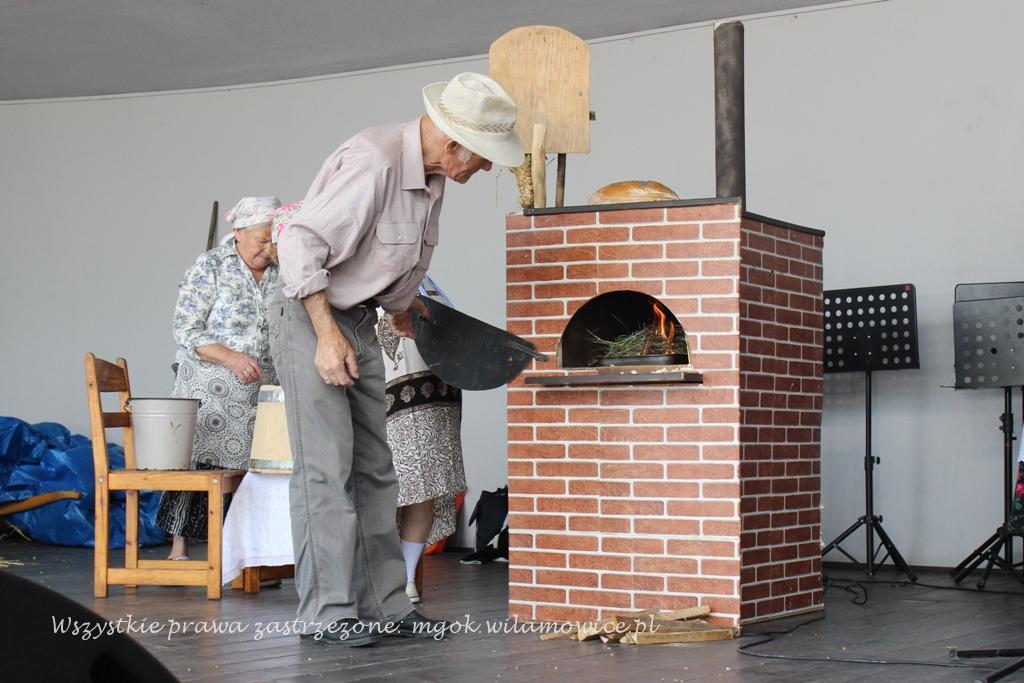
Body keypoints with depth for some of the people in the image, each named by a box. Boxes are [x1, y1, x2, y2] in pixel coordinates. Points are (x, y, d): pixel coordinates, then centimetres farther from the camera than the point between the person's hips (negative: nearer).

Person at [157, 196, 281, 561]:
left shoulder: (280, 274, 9)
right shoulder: (210, 267, -4)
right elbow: (186, 330, -9)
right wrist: (231, 357, -20)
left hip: (261, 394, 4)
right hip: (209, 391, -4)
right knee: (195, 462, -5)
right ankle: (179, 546, 4)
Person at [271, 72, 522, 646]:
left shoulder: (431, 176, 4)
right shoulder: (373, 164, -26)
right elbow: (301, 245, -26)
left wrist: (399, 301, 24)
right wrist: (328, 336, -25)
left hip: (360, 323, 9)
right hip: (311, 320, -9)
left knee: (374, 469, 8)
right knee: (326, 468, -10)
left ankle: (384, 604, 13)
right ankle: (326, 612, -5)